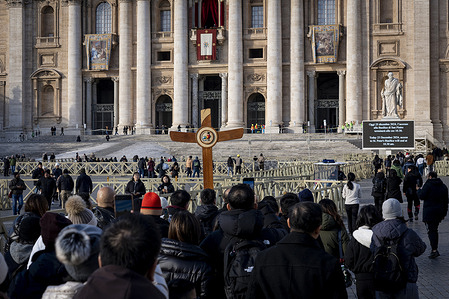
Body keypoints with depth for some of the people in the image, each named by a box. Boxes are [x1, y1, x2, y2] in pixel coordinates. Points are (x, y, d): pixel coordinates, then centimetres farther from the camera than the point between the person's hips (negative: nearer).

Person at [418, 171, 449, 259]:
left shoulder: (428, 185, -10)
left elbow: (422, 196, -12)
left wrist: (419, 190, 10)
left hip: (429, 212, -7)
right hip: (439, 212, 7)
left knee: (431, 231, -7)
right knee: (435, 230, 17)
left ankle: (434, 250, -16)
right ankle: (435, 248, 20)